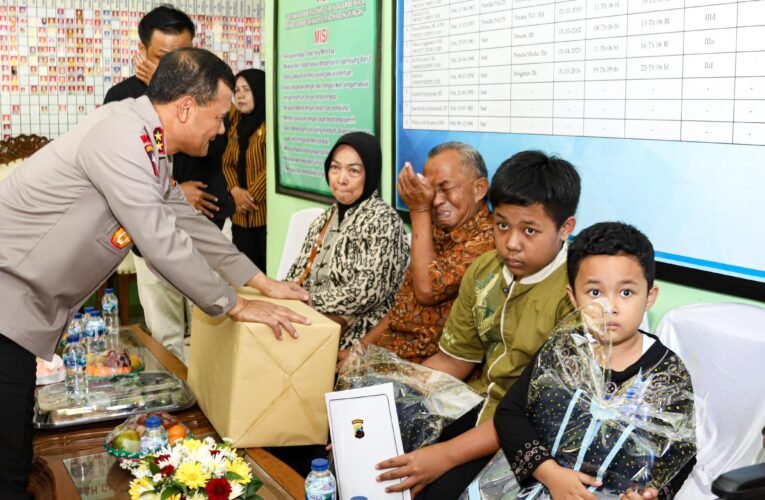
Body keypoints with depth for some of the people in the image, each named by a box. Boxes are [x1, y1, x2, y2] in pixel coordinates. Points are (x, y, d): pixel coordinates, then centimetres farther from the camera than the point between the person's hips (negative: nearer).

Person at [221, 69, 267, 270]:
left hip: (267, 211, -6)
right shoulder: (235, 123, 14)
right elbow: (227, 162, 11)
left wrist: (251, 196, -10)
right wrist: (235, 191, -7)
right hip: (241, 214, 6)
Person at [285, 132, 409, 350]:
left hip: (357, 331, -7)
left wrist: (308, 300, -15)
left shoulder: (382, 220, -10)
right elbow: (299, 272, 14)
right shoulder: (327, 217, 13)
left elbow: (367, 293, -19)